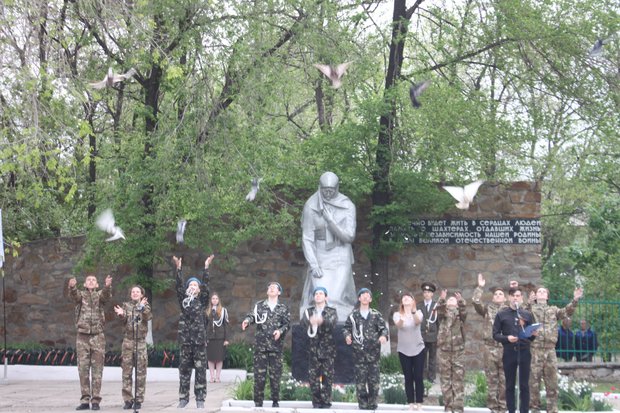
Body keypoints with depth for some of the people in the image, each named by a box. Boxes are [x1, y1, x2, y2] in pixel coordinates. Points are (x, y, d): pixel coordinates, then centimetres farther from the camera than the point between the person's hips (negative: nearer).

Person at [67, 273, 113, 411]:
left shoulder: (100, 295, 6)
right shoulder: (80, 294, 6)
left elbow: (107, 296, -18)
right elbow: (73, 296, -17)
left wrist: (108, 285, -41)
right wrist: (72, 286, -42)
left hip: (98, 336, -1)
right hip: (82, 336, 1)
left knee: (97, 369, -1)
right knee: (83, 369, 1)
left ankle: (95, 400, 2)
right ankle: (85, 400, 7)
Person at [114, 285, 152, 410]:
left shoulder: (145, 305, 8)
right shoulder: (126, 305, 11)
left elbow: (149, 316, -12)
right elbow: (124, 321, -2)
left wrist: (142, 307, -30)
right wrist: (121, 314, -24)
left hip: (141, 341, -1)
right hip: (128, 340, 1)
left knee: (141, 372, -2)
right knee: (126, 371, -2)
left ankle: (138, 400, 3)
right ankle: (127, 400, 2)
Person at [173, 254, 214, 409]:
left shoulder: (202, 301, 7)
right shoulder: (183, 300, 11)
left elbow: (206, 286, -4)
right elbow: (179, 286, 0)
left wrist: (206, 268, -10)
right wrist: (179, 269, -8)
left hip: (199, 338, -2)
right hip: (185, 338, 2)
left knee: (200, 369, -2)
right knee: (184, 369, 4)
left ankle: (200, 399, 1)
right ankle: (183, 397, 10)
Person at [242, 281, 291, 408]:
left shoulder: (284, 308, 10)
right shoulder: (259, 305, 10)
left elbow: (287, 324, 2)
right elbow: (252, 315, -6)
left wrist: (280, 330, -18)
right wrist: (247, 320, -29)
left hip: (276, 345, 0)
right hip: (261, 344, 0)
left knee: (275, 374, 1)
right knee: (259, 374, -1)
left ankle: (275, 401, 10)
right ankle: (258, 402, 4)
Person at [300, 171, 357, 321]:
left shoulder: (348, 206, -6)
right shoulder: (311, 207, -7)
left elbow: (349, 237, -11)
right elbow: (307, 239, -5)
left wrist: (331, 221, -23)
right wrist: (313, 265, -14)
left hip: (340, 259, 0)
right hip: (319, 258, 0)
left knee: (336, 299, -13)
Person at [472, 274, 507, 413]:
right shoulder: (488, 308, 12)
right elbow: (476, 302, -2)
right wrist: (480, 287, -3)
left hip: (505, 347, 0)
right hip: (490, 346, 0)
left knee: (504, 378, 0)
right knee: (492, 378, 2)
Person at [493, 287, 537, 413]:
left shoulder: (527, 314, 9)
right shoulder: (501, 314, 5)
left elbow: (531, 336, 12)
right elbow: (495, 335, 2)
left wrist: (533, 334, -11)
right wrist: (506, 338, -16)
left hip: (524, 352, 1)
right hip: (509, 353, -1)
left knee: (524, 385, 2)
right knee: (510, 385, 4)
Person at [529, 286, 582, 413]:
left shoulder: (553, 310, 17)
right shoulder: (530, 308, 9)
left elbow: (566, 312, 5)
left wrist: (575, 300, -9)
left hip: (550, 350, 2)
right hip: (534, 350, -2)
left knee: (552, 382, 4)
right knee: (534, 381, 0)